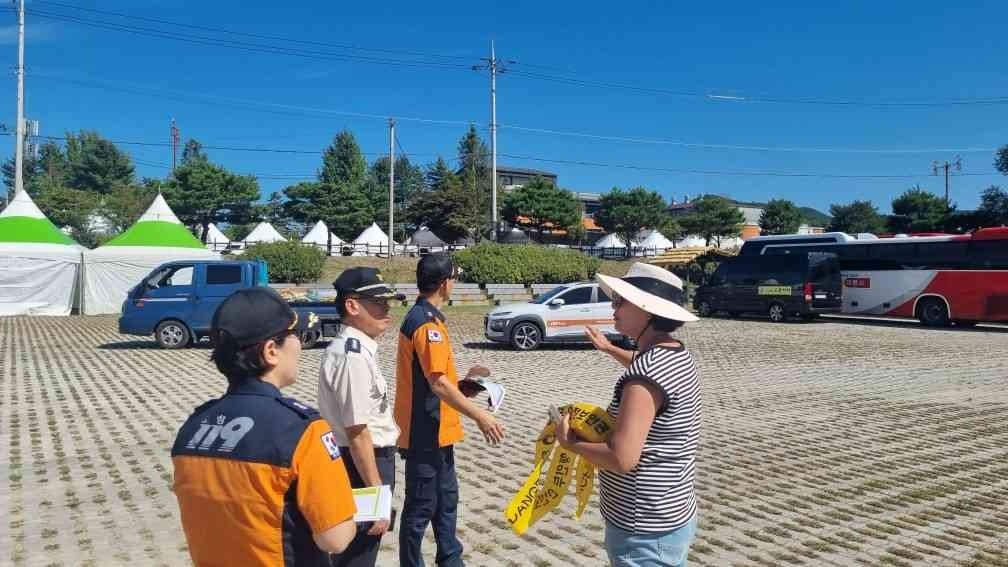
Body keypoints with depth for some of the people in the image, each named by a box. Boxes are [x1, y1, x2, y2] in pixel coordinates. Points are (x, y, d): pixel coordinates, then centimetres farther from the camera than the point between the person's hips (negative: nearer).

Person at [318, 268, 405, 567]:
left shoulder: (356, 348, 8)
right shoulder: (353, 355, -24)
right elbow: (357, 432, -25)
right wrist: (378, 493, -22)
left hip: (366, 462, 10)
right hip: (362, 466, -10)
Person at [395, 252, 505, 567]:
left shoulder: (423, 317, 11)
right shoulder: (426, 322, -21)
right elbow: (438, 383, -27)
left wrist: (465, 378, 22)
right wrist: (480, 416, -25)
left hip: (435, 431, 10)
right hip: (426, 433, -10)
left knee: (446, 498, 20)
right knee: (421, 507, 3)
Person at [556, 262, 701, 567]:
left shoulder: (645, 375, -28)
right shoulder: (677, 354, 3)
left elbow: (622, 459, -31)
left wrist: (570, 442, -16)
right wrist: (610, 349, 37)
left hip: (645, 531, -10)